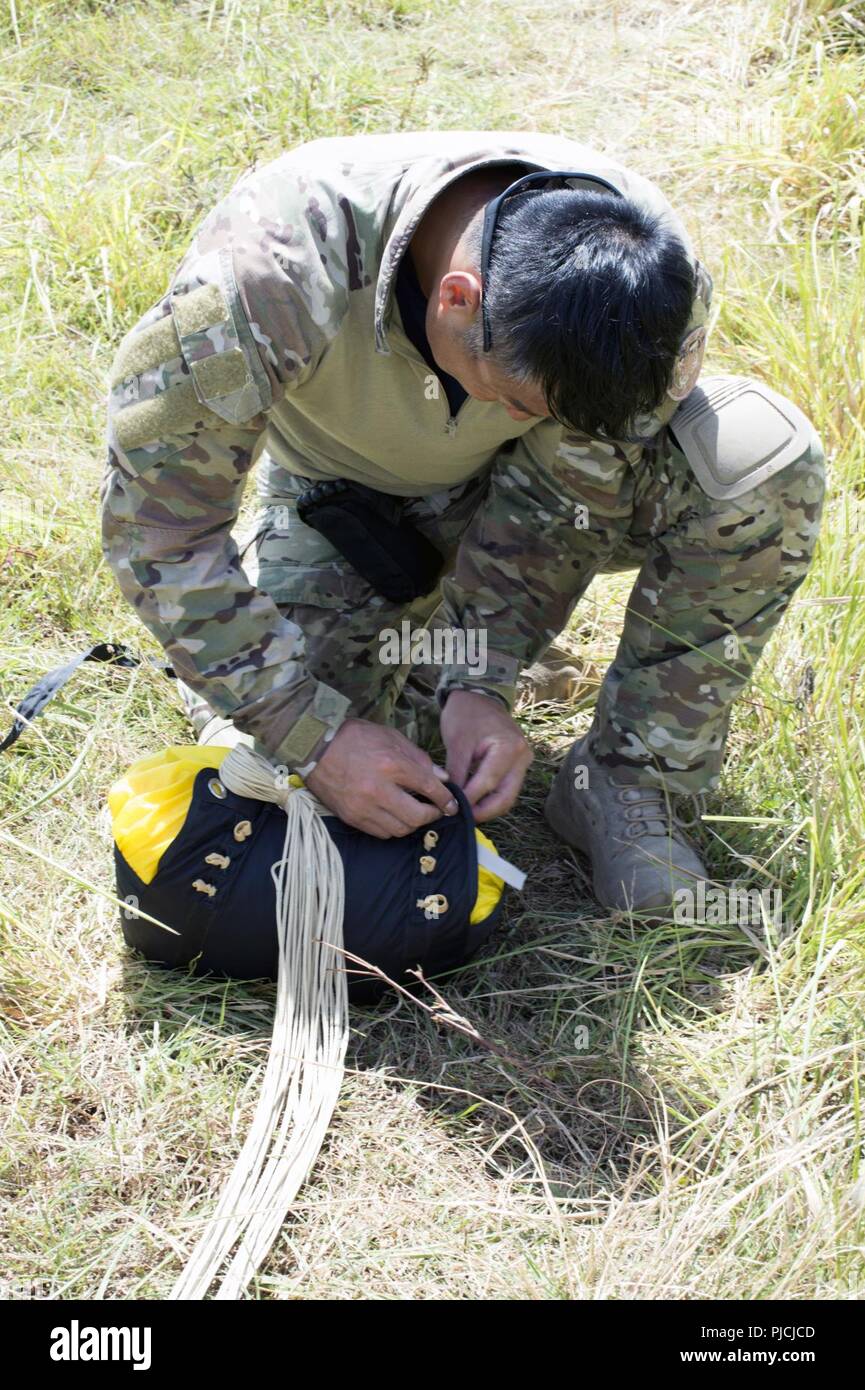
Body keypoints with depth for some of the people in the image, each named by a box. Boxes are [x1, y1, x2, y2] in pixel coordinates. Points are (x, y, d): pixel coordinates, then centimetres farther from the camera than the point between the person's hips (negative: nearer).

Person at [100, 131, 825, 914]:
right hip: (348, 494, 0)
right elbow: (158, 523, -31)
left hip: (521, 479, 1)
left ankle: (627, 787, -11)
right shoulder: (269, 271, -41)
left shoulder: (651, 279, -32)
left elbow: (561, 496, -17)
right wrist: (315, 736, -33)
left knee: (762, 455, -28)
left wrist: (482, 682, -26)